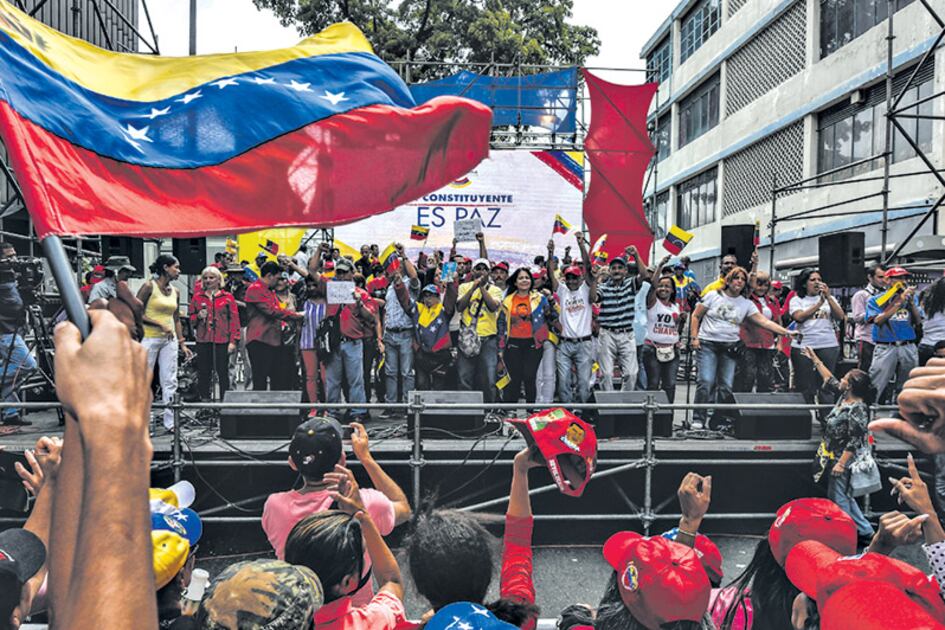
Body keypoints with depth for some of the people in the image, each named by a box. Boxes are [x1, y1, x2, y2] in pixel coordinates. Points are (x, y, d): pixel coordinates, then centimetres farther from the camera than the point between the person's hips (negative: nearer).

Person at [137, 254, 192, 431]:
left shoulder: (175, 292, 11)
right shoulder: (149, 286, -6)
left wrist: (182, 343, 12)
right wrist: (160, 324, -15)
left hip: (169, 340, 5)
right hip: (149, 338, -5)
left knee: (170, 381, 4)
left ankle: (170, 421, 8)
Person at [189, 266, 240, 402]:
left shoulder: (228, 297, 4)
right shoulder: (197, 297, 12)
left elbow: (234, 319, 1)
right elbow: (191, 318, 19)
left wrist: (233, 341, -7)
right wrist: (198, 317, -5)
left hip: (222, 341, -3)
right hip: (203, 340, 3)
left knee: (223, 373, -1)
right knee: (203, 373, 4)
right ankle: (204, 399, 12)